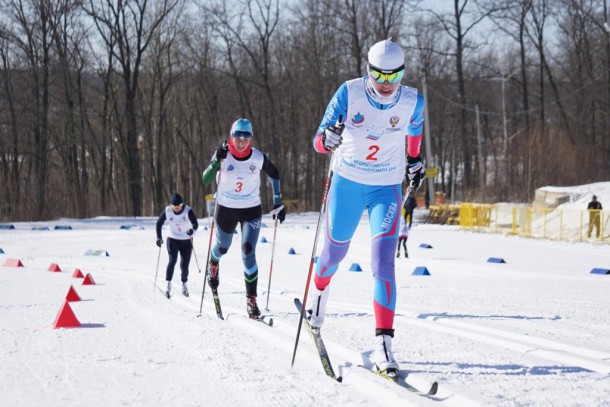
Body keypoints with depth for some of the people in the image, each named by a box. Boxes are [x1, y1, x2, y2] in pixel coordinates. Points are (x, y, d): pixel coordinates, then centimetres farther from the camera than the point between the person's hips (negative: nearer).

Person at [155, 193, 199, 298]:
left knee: (185, 264, 0)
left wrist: (192, 230, -50)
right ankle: (168, 285, -18)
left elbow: (195, 223, -28)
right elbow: (159, 223, 1)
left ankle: (184, 285, 22)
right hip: (173, 239, 0)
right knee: (172, 260, -19)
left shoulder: (188, 211, -19)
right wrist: (159, 237, -7)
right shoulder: (167, 211, -12)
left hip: (186, 241, 0)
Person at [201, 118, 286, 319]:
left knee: (248, 252, -17)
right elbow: (205, 180, -22)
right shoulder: (224, 155, -15)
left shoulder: (258, 158, -13)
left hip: (251, 210, -1)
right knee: (222, 247, 23)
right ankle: (213, 264, 61)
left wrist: (278, 203, 5)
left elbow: (274, 174, 6)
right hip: (225, 210, 1)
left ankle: (251, 299, -10)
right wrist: (217, 161, -38)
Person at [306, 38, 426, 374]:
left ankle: (383, 344, -19)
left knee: (383, 264, -16)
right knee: (335, 251, 19)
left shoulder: (412, 101, -12)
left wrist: (414, 161, 24)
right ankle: (320, 288, 55)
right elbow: (319, 143, -15)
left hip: (386, 190, 0)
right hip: (347, 184, 0)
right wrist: (329, 139, -37)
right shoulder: (349, 94, -17)